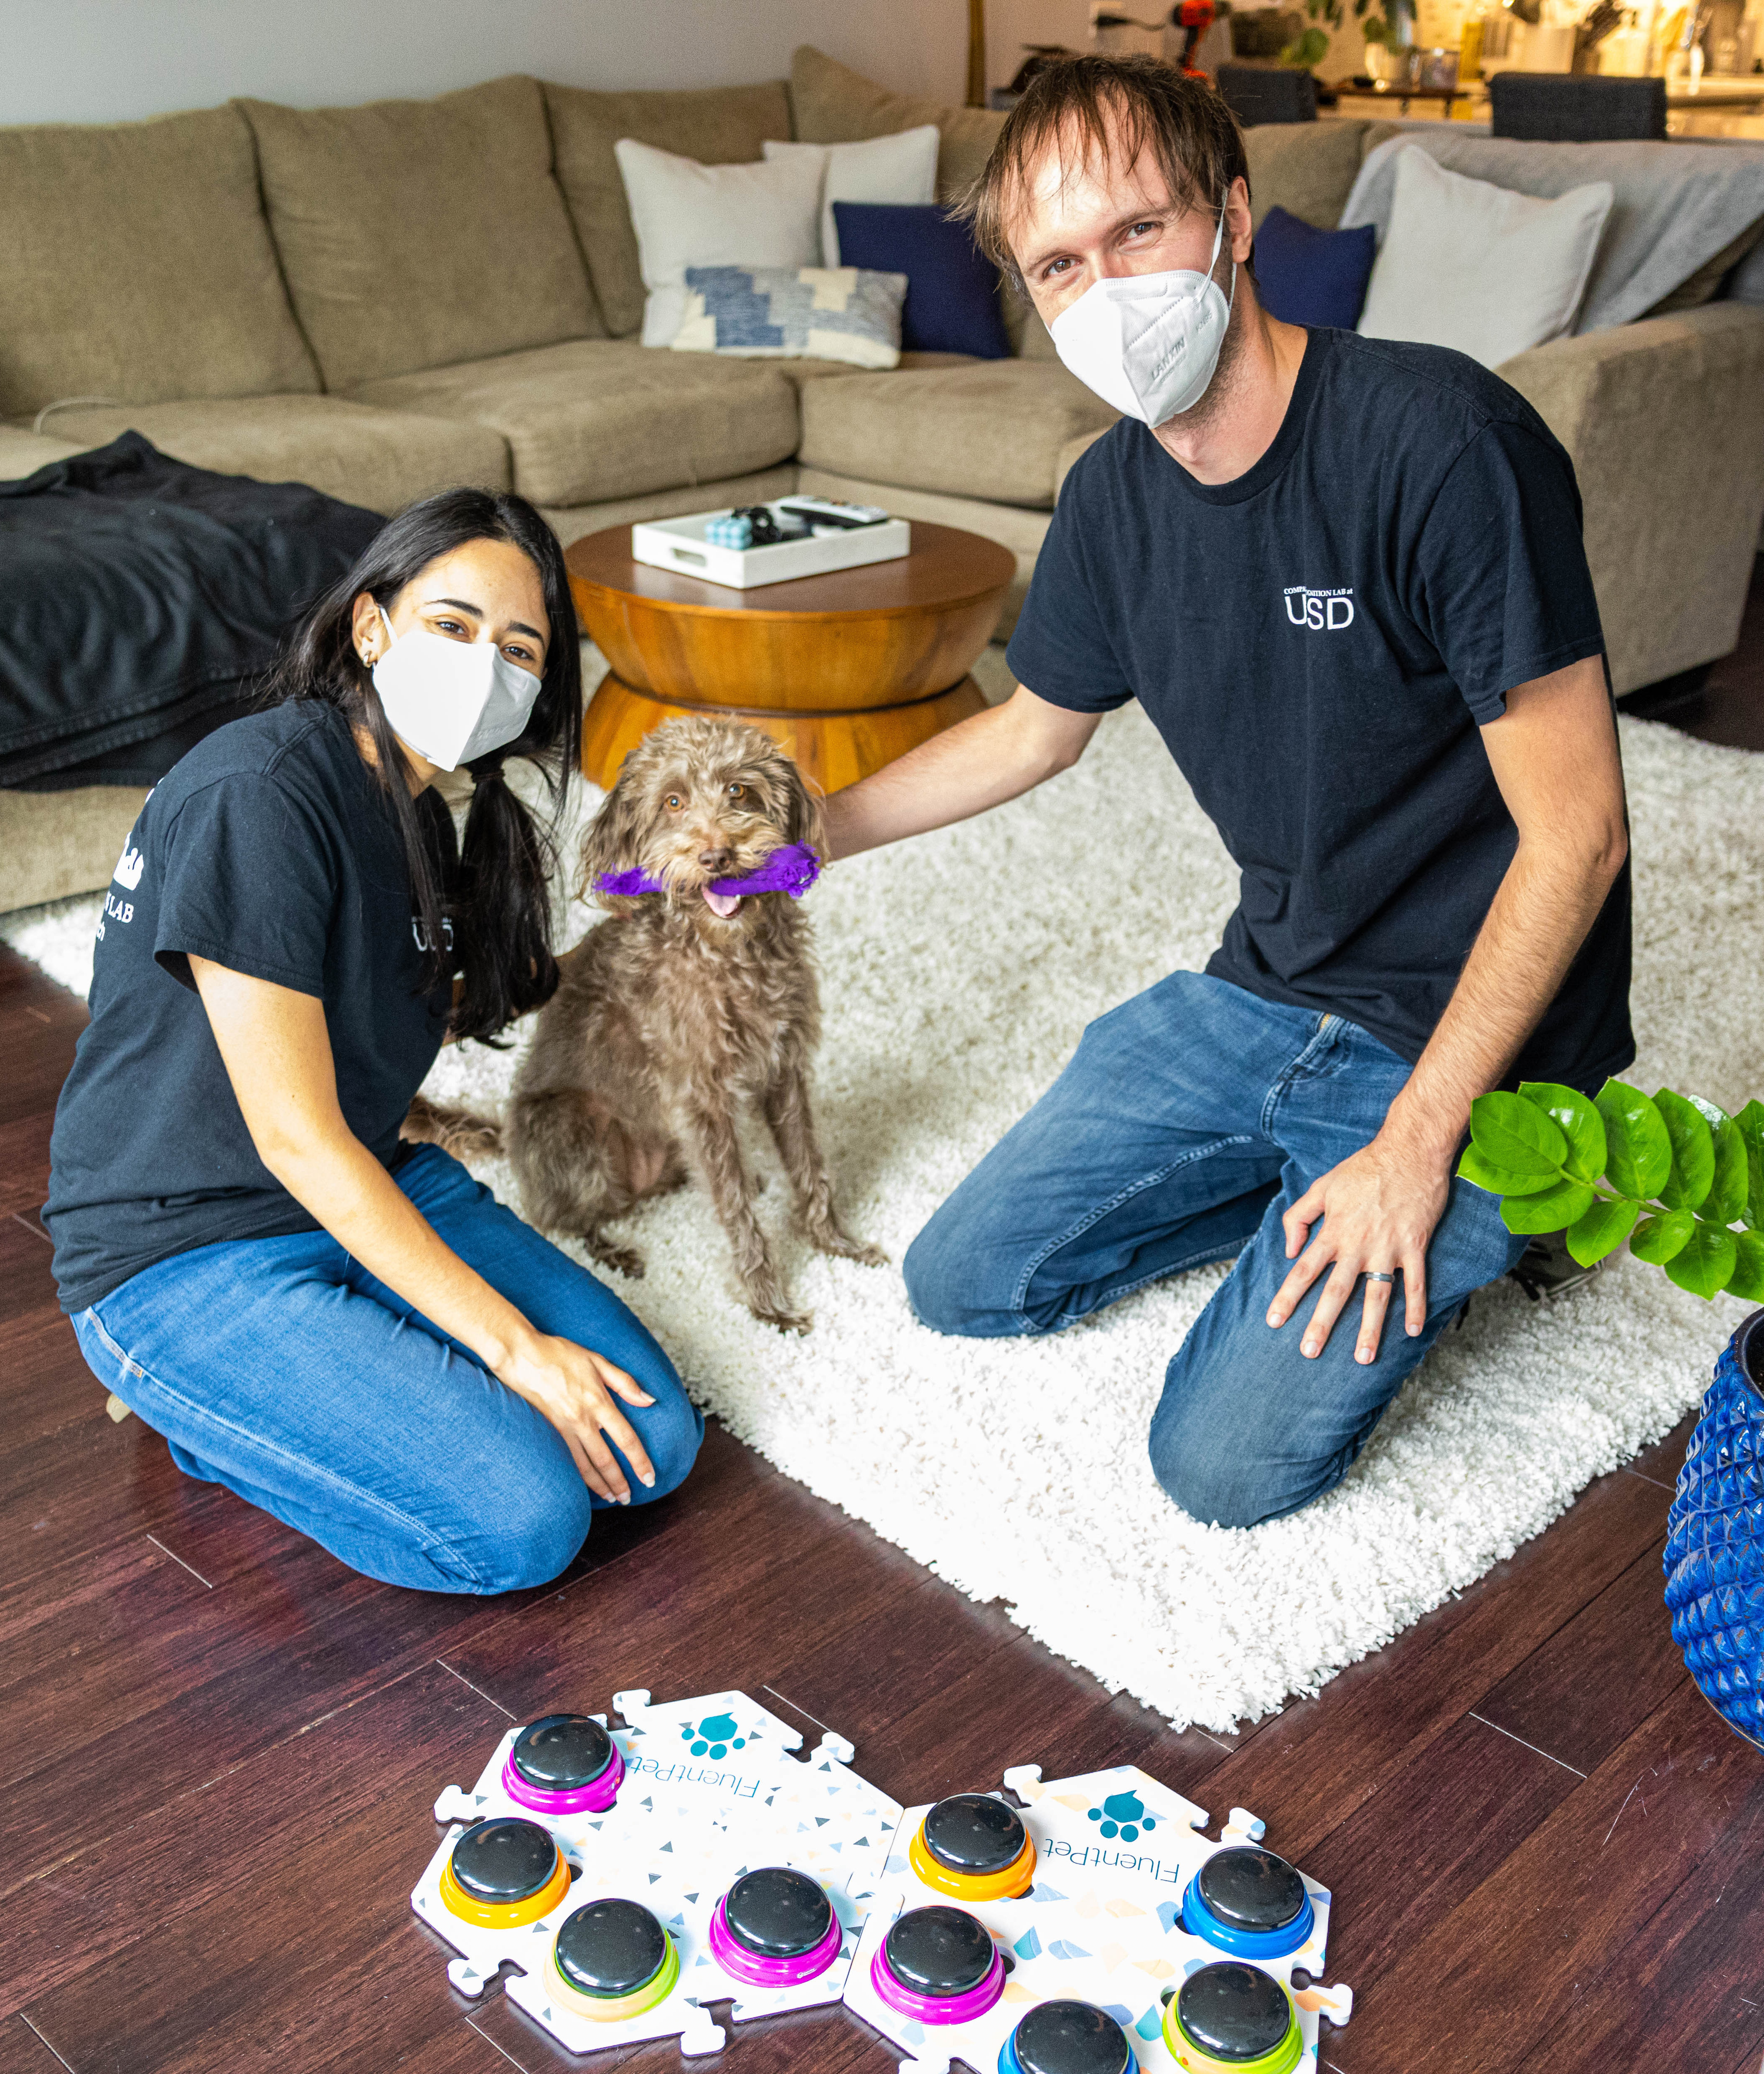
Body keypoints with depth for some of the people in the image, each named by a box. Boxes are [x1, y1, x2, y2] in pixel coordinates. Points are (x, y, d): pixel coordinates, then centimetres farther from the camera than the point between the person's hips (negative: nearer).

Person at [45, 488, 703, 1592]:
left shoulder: (422, 807, 5)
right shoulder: (257, 796, -23)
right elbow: (296, 1138, -24)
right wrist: (512, 1344, -22)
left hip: (372, 1192, 8)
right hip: (184, 1259, -8)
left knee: (654, 1443, -4)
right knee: (521, 1524, -20)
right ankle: (200, 1399, 2)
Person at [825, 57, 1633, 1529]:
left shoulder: (1442, 441, -24)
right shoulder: (1117, 495, -2)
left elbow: (1575, 830, -22)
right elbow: (1034, 732, 18)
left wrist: (1415, 1141, -20)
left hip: (1469, 1035, -6)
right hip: (1264, 1000, 7)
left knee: (1227, 1465, -12)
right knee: (964, 1285, 8)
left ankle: (1499, 1205, 11)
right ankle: (1307, 1183, 18)